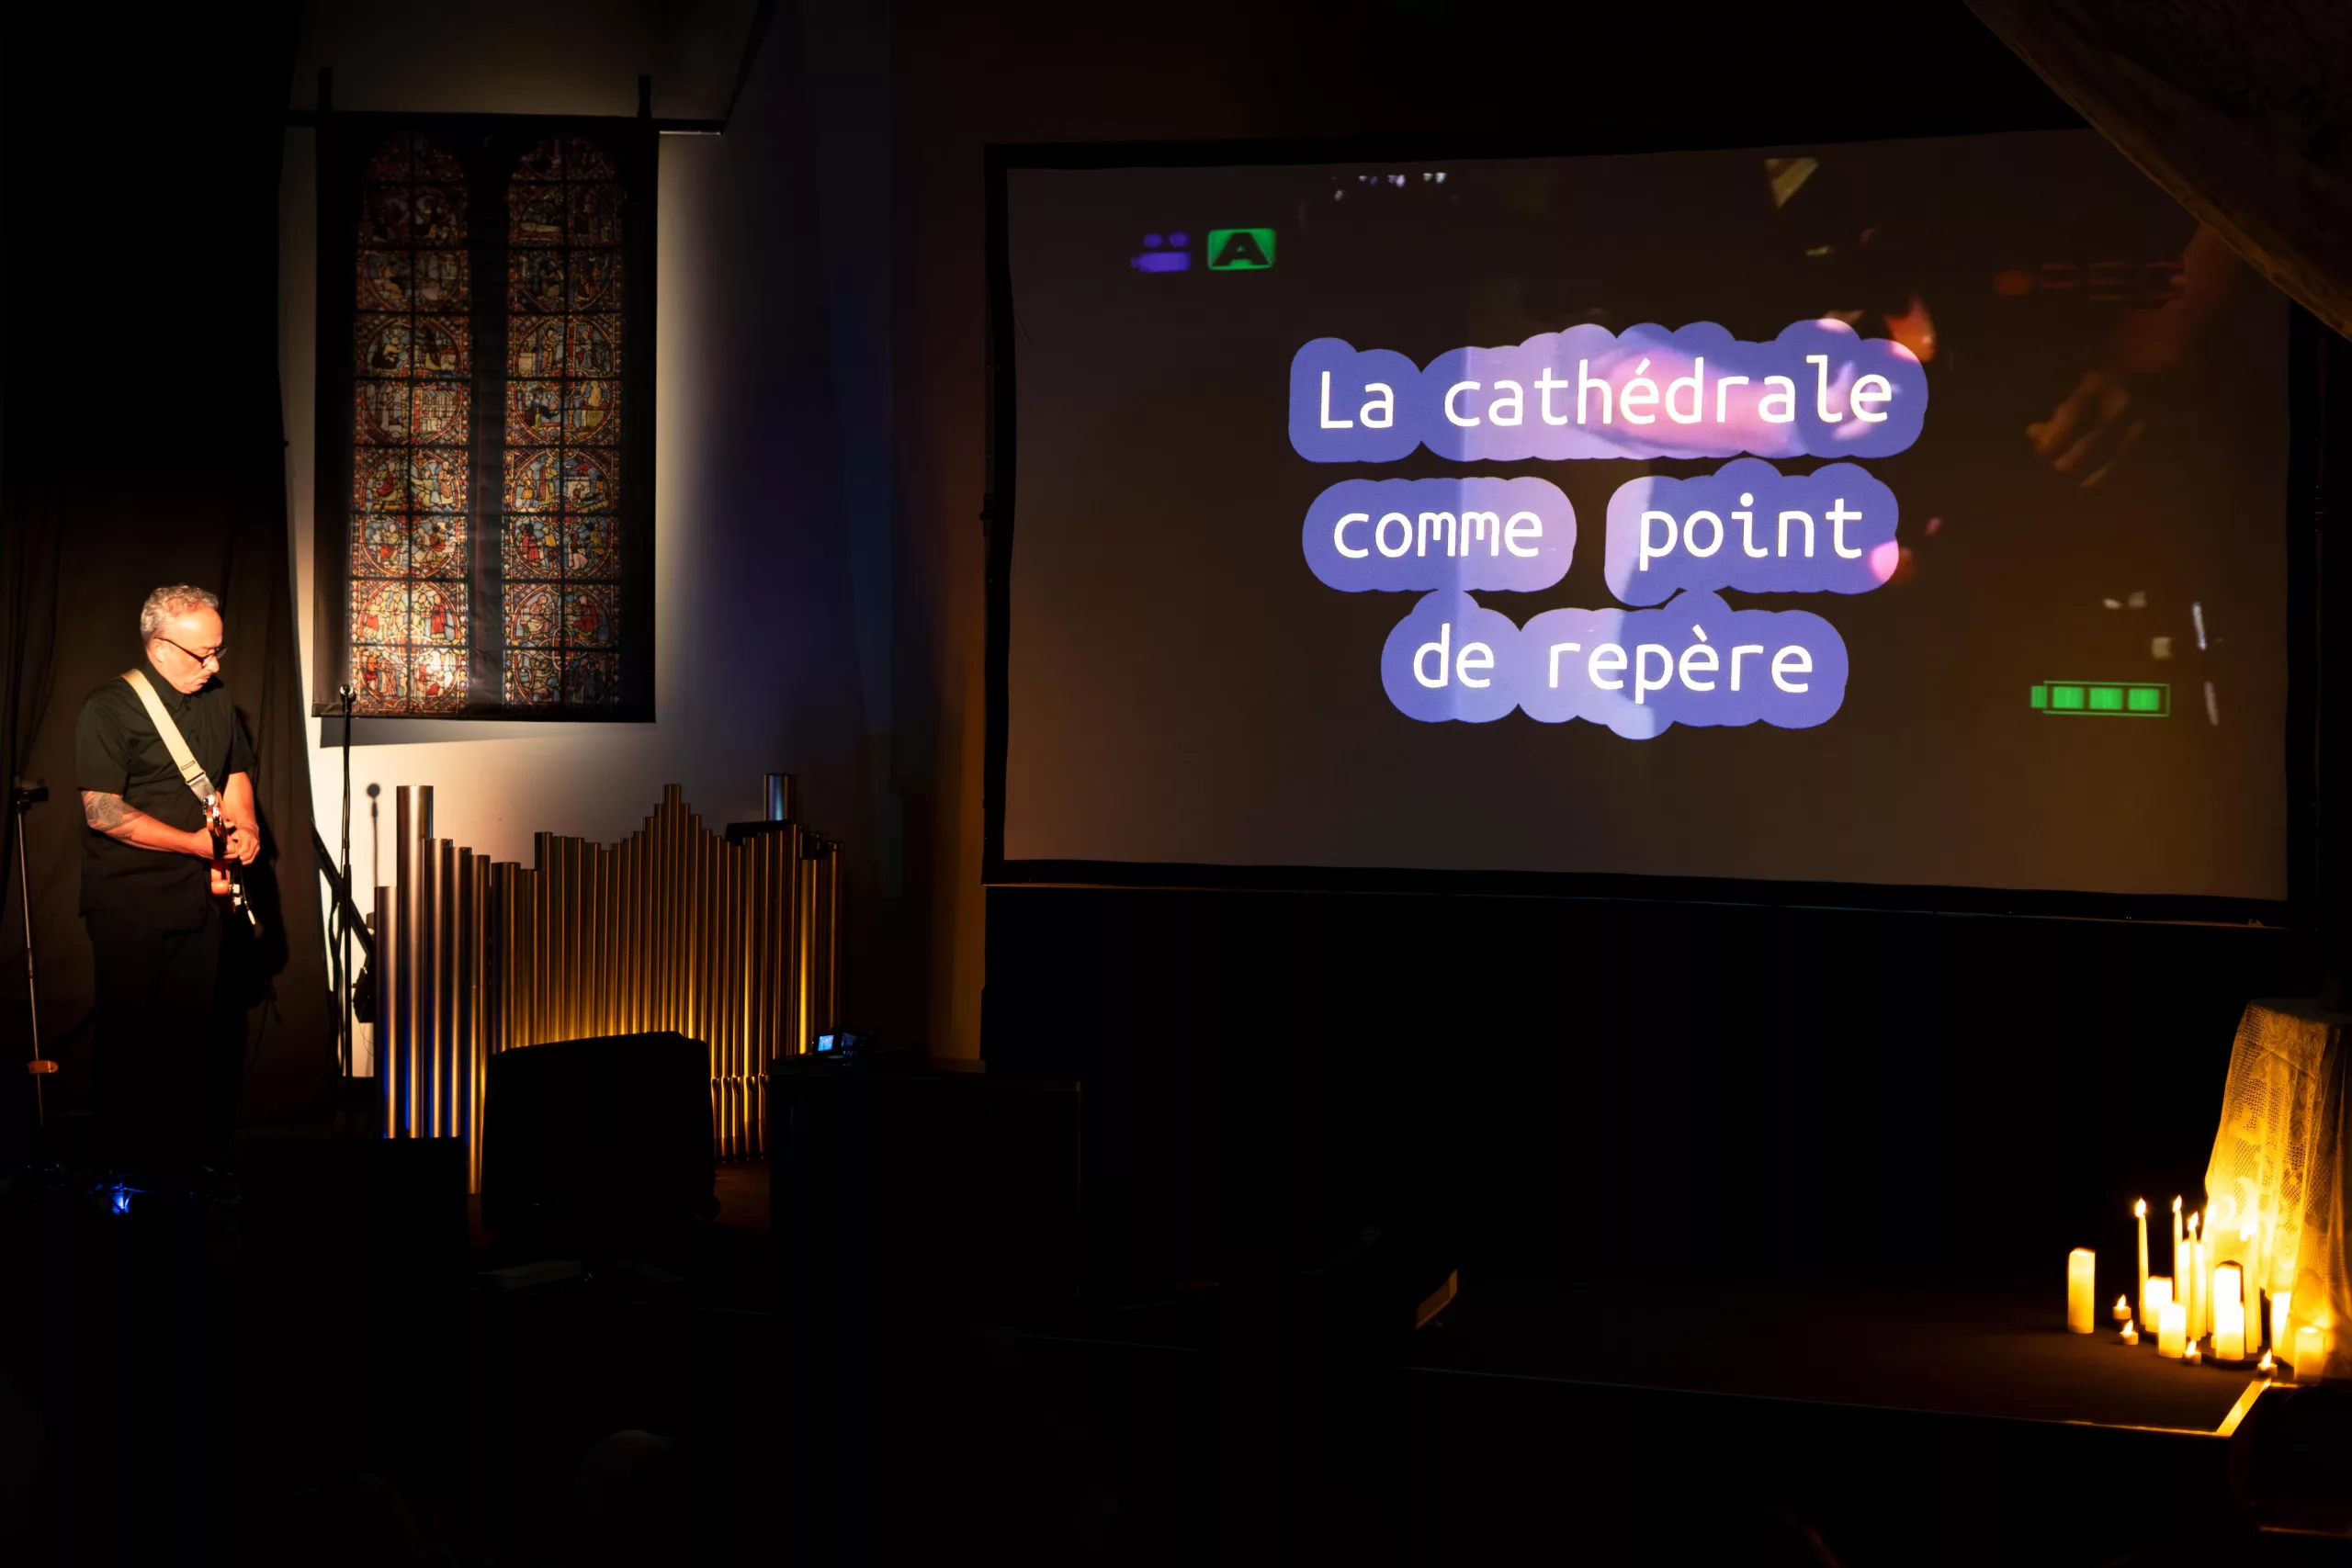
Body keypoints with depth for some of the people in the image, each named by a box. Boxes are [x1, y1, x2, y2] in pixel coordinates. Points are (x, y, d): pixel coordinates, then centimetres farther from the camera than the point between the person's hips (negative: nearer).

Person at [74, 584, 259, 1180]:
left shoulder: (216, 701, 9)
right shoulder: (108, 709, -12)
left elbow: (235, 773, 23)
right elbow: (102, 811, -18)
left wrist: (246, 826, 1)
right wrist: (194, 842, -15)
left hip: (198, 897, 6)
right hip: (129, 906, -6)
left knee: (195, 1031, 9)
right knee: (129, 1034, 2)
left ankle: (188, 1151, 21)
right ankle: (123, 1164, 14)